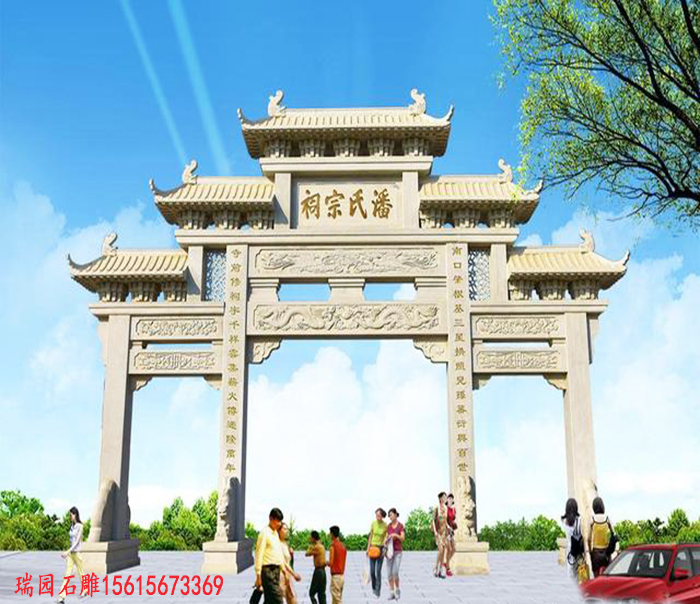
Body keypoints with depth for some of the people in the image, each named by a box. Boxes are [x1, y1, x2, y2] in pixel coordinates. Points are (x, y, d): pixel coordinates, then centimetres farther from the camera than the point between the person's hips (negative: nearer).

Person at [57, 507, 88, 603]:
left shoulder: (80, 526, -12)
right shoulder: (72, 525, 8)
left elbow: (77, 541, -17)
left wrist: (68, 551, -23)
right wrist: (67, 552, 17)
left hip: (76, 552, -6)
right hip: (70, 552, 6)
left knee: (80, 572, 10)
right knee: (67, 574, -2)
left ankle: (84, 590, 30)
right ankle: (62, 597, -8)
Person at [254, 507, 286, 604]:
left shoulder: (276, 533, 17)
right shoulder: (265, 533, -10)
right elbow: (259, 554, -14)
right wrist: (258, 575, -17)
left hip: (276, 570, 9)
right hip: (268, 570, -9)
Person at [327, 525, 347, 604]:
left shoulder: (333, 546, -12)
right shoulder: (343, 546, 10)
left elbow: (331, 563, -15)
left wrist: (326, 562, 6)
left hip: (335, 576, -8)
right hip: (342, 575, 8)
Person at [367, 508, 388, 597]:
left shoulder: (385, 525, -8)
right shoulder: (373, 523, -2)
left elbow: (385, 538, 0)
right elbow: (370, 536, 6)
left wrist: (385, 549, -8)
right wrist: (368, 548, 4)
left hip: (381, 548, -2)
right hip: (373, 547, 2)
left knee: (378, 571, -6)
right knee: (372, 571, 3)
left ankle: (378, 590, 4)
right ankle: (374, 587, 26)